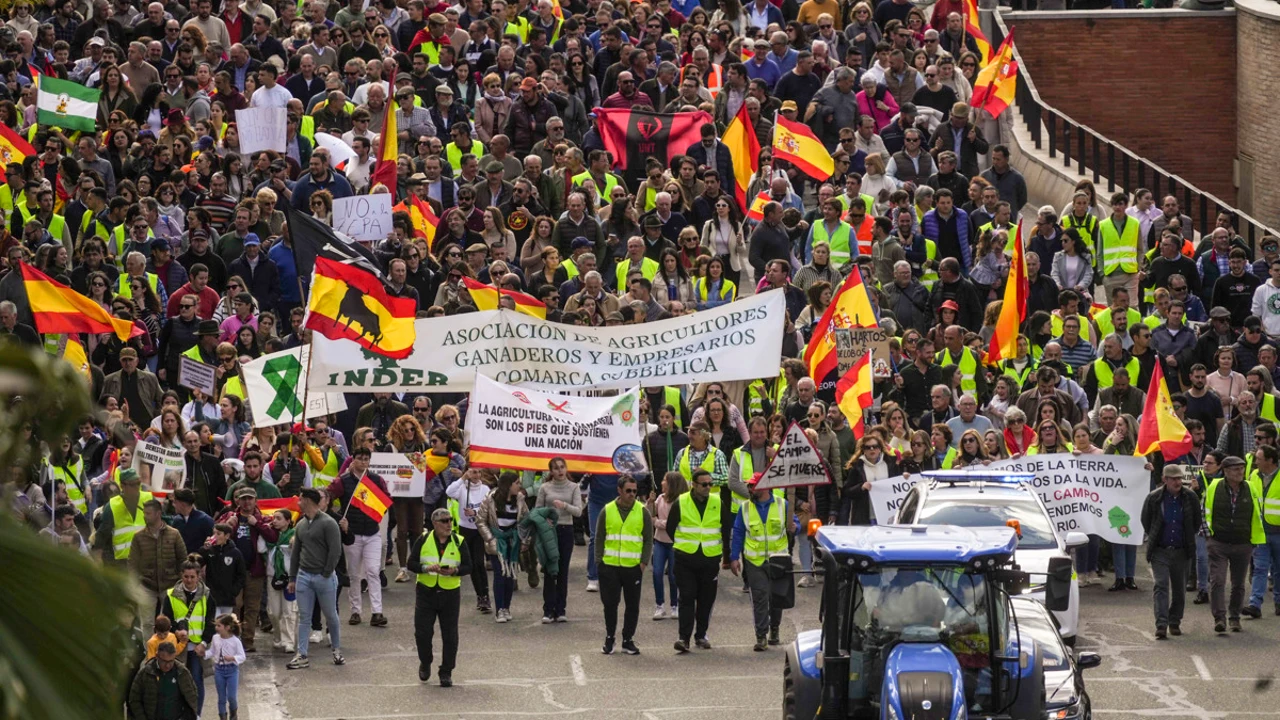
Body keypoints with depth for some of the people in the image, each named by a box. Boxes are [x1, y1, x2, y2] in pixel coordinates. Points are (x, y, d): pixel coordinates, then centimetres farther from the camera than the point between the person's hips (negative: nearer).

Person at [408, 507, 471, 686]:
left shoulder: (459, 542, 2)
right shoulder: (423, 540, 1)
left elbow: (468, 567, 1)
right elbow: (411, 563, -1)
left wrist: (454, 571, -19)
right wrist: (426, 568, -20)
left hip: (450, 593, 0)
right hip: (426, 592, 0)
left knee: (450, 636, 1)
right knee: (422, 632, -1)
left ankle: (446, 672, 11)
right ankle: (425, 663, 24)